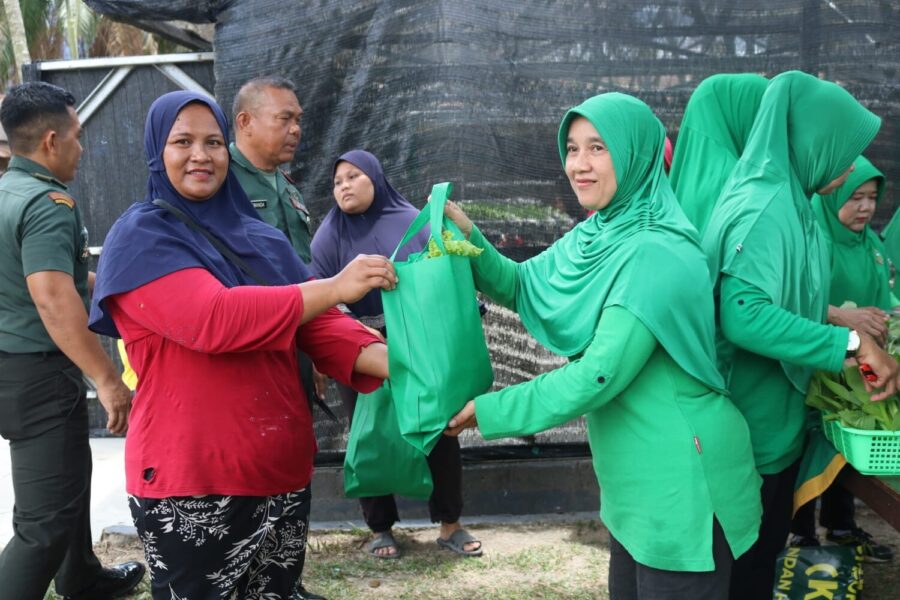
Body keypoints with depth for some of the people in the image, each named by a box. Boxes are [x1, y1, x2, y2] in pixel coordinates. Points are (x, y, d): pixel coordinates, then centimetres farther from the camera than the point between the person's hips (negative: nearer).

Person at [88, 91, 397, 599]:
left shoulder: (261, 237, 10)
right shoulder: (140, 238, -9)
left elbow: (317, 325, 2)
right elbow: (213, 319, -25)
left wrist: (396, 363, -15)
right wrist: (335, 286, -25)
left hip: (282, 466, 6)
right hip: (190, 482, -6)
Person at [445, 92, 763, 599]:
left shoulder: (656, 254, -23)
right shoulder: (595, 235, 4)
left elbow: (598, 376, -26)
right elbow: (521, 286, 9)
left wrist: (488, 410, -19)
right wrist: (469, 236, -8)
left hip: (683, 480, -8)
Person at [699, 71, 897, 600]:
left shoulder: (788, 201, 6)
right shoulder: (765, 209, -24)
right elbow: (745, 316, -36)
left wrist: (837, 313, 8)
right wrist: (850, 341, -32)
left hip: (779, 411, 9)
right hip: (758, 419, -9)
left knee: (764, 544, 24)